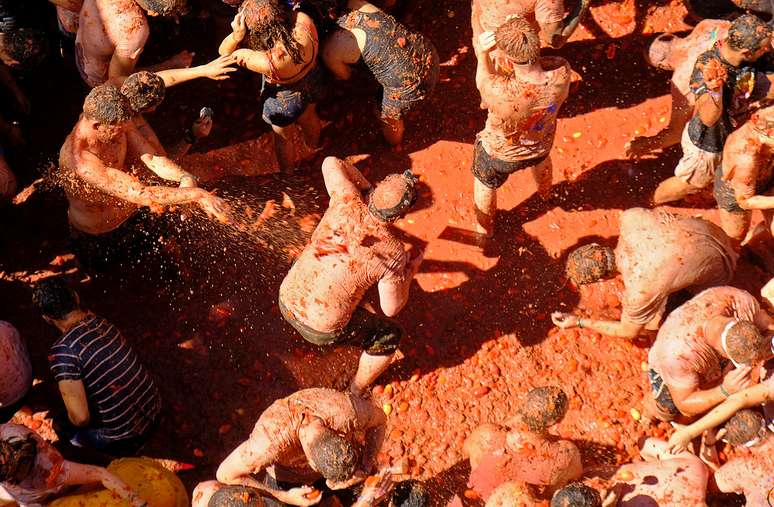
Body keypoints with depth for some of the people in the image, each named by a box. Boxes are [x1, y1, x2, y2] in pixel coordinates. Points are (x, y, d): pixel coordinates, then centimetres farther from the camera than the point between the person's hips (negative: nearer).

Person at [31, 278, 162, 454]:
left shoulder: (63, 351, -23)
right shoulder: (101, 321, -3)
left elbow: (80, 418, -23)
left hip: (127, 438, -5)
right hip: (155, 409, 6)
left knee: (61, 423, 22)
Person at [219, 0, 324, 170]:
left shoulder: (273, 61, -47)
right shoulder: (303, 19, -34)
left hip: (285, 97, -5)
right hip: (312, 81, 5)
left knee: (283, 137, 27)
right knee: (309, 116, 37)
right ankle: (314, 144, 68)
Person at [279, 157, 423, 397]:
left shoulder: (347, 202, -13)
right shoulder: (393, 253, -22)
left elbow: (331, 162, 7)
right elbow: (391, 308, -8)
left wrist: (366, 186, 5)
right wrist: (410, 272, 6)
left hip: (287, 299, 5)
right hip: (320, 328, -5)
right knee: (389, 335, 16)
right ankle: (357, 393, 33)